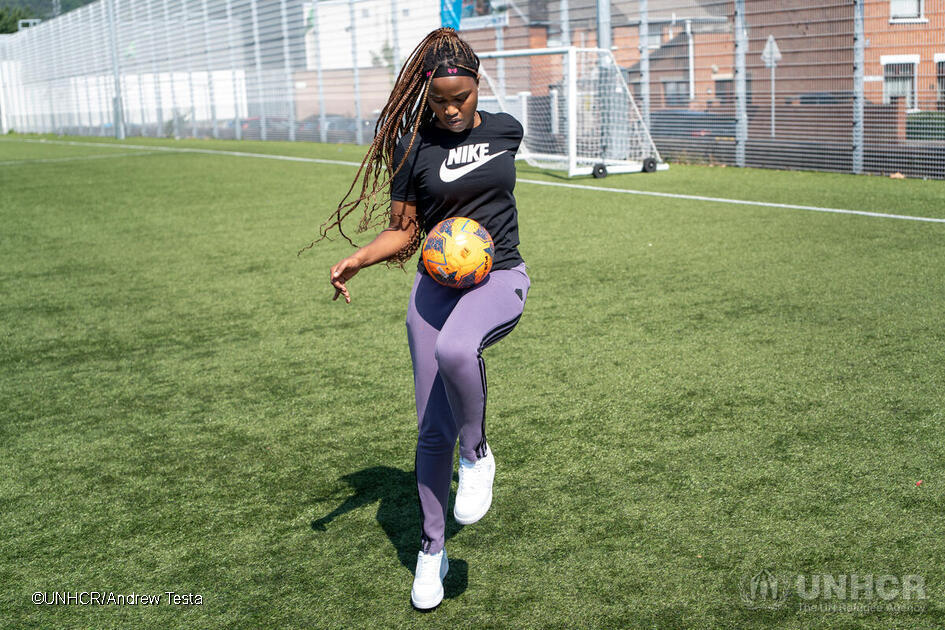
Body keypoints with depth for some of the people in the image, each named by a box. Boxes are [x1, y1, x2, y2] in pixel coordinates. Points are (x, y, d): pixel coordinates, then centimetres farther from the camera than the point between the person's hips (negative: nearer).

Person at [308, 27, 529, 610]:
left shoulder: (505, 129, 3)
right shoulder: (415, 146, -2)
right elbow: (405, 230, 2)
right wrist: (357, 260, -14)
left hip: (499, 278, -1)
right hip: (436, 285, 1)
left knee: (454, 349, -37)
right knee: (433, 430, 3)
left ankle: (478, 454, -9)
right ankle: (432, 551, 21)